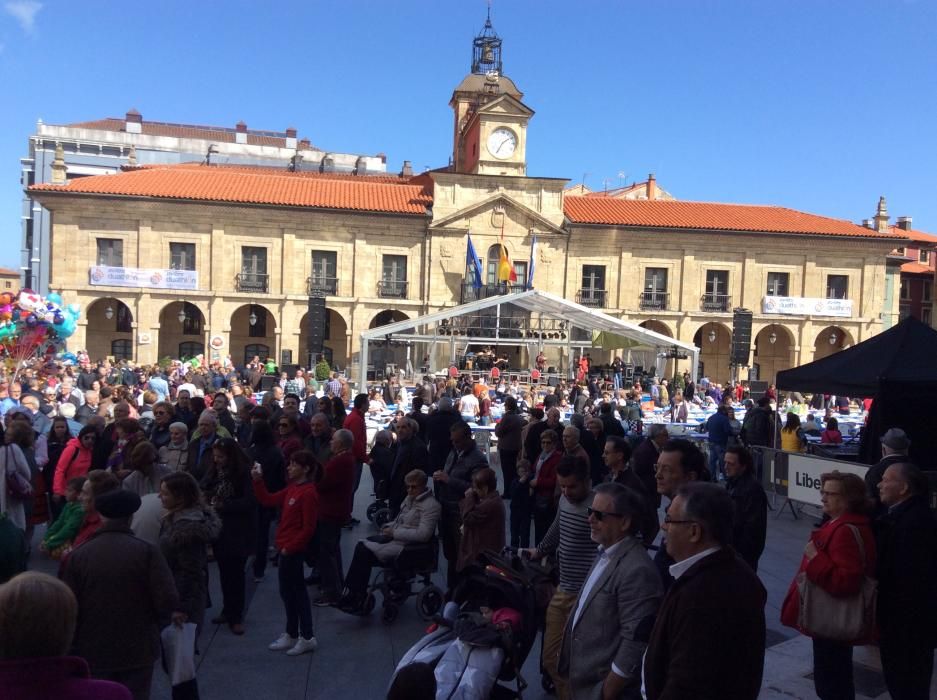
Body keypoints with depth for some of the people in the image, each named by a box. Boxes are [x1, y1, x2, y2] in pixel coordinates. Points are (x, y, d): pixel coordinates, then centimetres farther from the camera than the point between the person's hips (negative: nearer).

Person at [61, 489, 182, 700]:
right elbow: (167, 600, -21)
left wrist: (73, 643, 10)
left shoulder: (78, 555, -7)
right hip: (138, 649, -1)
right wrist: (172, 613, 0)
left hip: (94, 650, 2)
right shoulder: (146, 551, -14)